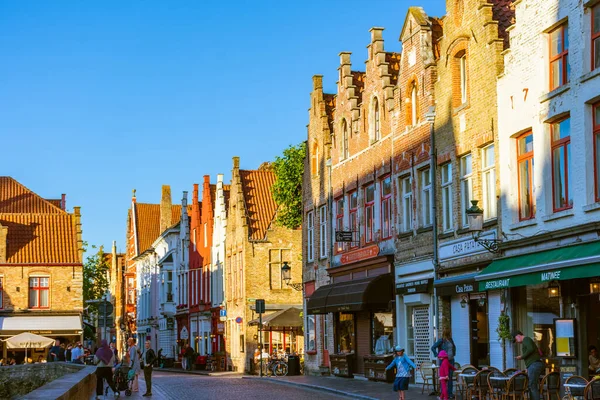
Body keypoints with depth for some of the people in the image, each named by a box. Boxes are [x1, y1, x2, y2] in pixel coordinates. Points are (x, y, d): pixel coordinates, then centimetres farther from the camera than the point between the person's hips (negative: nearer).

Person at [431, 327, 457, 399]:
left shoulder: (450, 340, 10)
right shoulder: (441, 340, -10)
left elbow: (454, 347, 29)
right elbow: (433, 348, -15)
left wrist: (453, 354, 17)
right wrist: (437, 355, -14)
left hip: (451, 360, 6)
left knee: (450, 377, 8)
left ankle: (450, 393, 14)